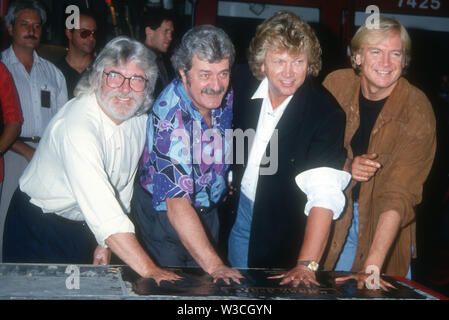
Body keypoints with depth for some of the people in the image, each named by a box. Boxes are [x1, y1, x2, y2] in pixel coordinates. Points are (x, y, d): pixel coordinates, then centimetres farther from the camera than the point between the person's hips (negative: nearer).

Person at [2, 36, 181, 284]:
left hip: (82, 226, 7)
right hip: (39, 228, -6)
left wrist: (105, 243, 5)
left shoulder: (139, 119, -7)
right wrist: (148, 270, -44)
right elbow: (100, 208, -41)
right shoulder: (78, 125, -33)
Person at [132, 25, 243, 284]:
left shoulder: (225, 97, -11)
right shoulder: (171, 116, -33)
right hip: (164, 214, -6)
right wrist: (213, 264, -45)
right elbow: (177, 204, -39)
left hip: (208, 210, 6)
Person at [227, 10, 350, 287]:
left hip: (285, 227, -4)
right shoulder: (243, 81, -11)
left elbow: (325, 196, -33)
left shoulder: (326, 114, -26)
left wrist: (307, 264, -40)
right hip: (240, 209, 4)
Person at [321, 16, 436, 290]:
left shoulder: (417, 110, -21)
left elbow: (399, 195, -28)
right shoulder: (337, 84, -9)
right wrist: (345, 166, -20)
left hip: (383, 225, -2)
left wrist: (372, 267, -36)